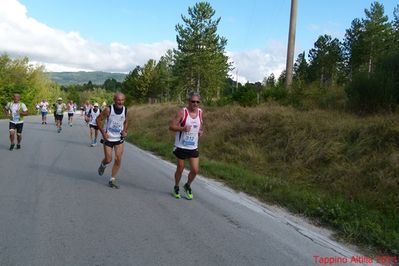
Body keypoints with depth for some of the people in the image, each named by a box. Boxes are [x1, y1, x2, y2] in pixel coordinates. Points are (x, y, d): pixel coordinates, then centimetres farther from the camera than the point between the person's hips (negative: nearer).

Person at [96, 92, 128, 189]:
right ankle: (103, 165, 39)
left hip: (119, 138, 3)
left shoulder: (125, 110, -4)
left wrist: (125, 131, -1)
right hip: (108, 138, -3)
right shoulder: (108, 109, -16)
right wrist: (103, 132, -12)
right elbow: (98, 119, -6)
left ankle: (112, 179, 11)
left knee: (118, 159, -4)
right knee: (108, 159, 1)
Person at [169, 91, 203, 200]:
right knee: (180, 169, 9)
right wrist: (182, 128, -29)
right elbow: (171, 126, -13)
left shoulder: (200, 112, 3)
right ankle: (176, 187, 35)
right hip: (181, 146, -4)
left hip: (193, 147, 4)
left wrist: (201, 131, -1)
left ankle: (187, 186, 29)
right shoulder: (182, 112, -12)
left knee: (195, 170, 0)